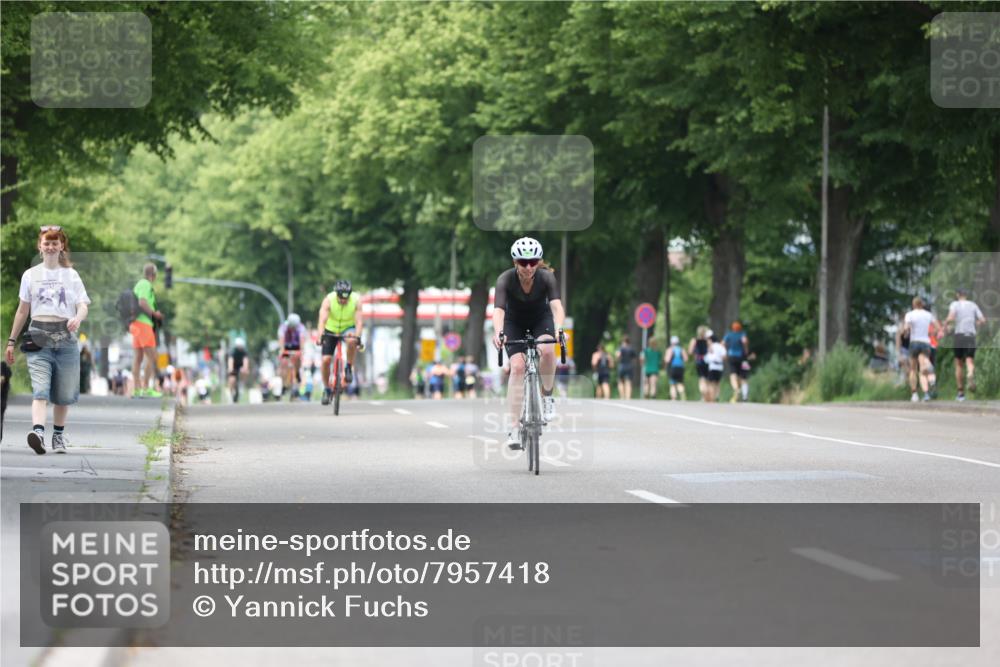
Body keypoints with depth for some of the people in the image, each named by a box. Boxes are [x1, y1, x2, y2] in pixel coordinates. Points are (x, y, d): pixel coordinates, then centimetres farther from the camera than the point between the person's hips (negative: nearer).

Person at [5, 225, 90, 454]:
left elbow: (83, 306, 1)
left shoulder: (71, 275, 9)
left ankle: (59, 435, 20)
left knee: (63, 393, 4)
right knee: (40, 388, -17)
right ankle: (38, 431, -33)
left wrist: (77, 318, -23)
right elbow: (22, 311, 17)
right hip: (38, 338, 0)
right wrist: (11, 341, 16)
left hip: (65, 338, 0)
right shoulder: (30, 275, 12)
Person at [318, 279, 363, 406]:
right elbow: (322, 319, -35)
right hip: (331, 330, 1)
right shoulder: (328, 300, -25)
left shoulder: (356, 300, -23)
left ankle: (349, 367, -12)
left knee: (352, 341, -36)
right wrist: (321, 335, -51)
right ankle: (327, 389, 8)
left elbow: (359, 320, -31)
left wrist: (357, 336, -48)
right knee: (326, 360, -12)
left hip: (348, 329, -1)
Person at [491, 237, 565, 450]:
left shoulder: (547, 277, -27)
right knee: (517, 367, -19)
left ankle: (547, 396, -7)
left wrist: (558, 330, -58)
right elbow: (498, 309, -41)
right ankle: (514, 428, -16)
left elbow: (556, 305, -39)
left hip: (541, 319, 0)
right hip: (514, 322, 0)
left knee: (546, 350, -32)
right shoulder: (506, 279, -29)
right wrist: (498, 333, -61)